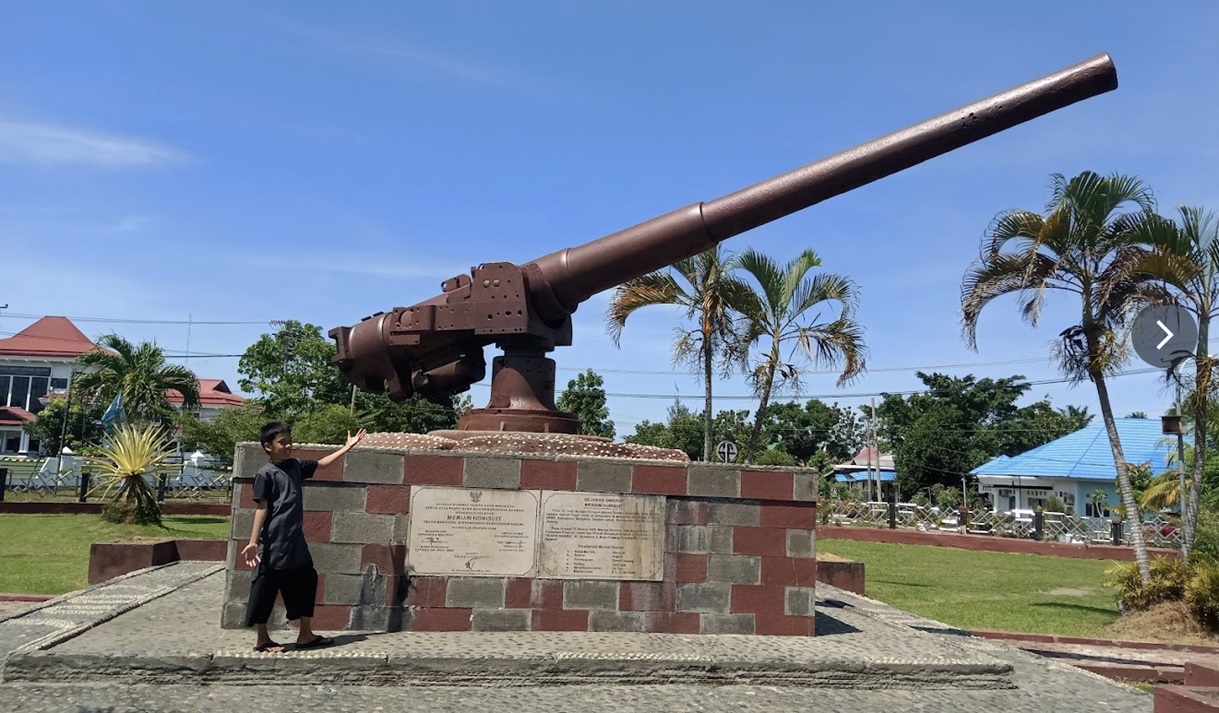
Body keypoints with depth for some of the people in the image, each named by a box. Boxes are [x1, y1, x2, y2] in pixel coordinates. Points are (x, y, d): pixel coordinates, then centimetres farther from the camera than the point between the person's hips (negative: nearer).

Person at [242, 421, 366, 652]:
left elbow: (321, 463, 23)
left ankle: (305, 635, 23)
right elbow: (262, 509, -12)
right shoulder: (265, 474, -10)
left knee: (305, 583, 12)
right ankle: (262, 639, 15)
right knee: (265, 590, 3)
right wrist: (253, 542, -15)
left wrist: (346, 447, 23)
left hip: (296, 542, 8)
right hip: (273, 545, -8)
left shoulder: (295, 466, 10)